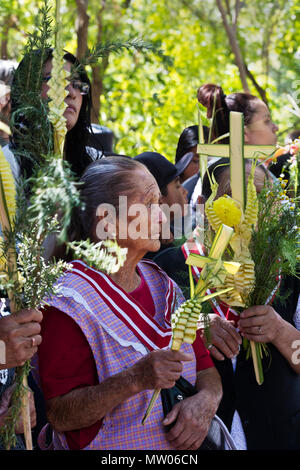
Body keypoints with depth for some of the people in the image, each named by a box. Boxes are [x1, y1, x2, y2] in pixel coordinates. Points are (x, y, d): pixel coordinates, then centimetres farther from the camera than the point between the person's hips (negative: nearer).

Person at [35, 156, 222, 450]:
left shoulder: (162, 285, 8)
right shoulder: (70, 303, -11)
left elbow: (205, 367, 10)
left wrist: (206, 399, -10)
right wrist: (134, 380, -25)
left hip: (182, 446, 5)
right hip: (107, 453, -5)